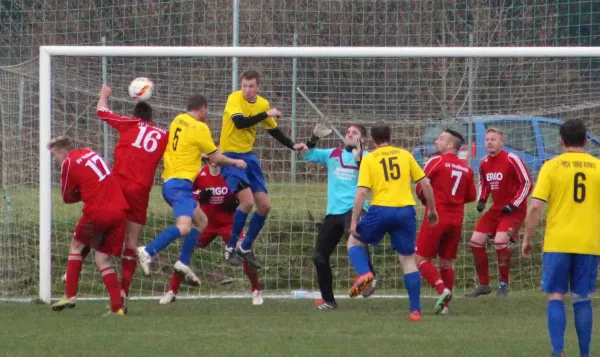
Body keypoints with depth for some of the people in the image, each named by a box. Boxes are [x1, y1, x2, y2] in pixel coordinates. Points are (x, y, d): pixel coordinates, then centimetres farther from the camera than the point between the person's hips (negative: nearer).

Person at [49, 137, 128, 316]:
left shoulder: (69, 163, -1)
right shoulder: (90, 154, 18)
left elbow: (67, 197, 7)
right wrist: (87, 192, 13)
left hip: (97, 212, -6)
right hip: (119, 210, 6)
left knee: (76, 245, 18)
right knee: (102, 258, 10)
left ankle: (70, 295, 13)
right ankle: (117, 306, -2)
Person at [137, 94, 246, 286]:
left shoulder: (178, 120, 12)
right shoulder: (200, 128, -8)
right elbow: (216, 158, 0)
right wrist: (236, 163, 16)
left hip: (169, 182, 9)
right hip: (181, 183, -9)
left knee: (201, 221, 20)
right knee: (184, 226, -26)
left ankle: (183, 263, 12)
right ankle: (148, 252, -36)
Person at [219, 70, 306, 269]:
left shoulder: (263, 104, 5)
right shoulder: (235, 99, -14)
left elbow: (274, 130, 18)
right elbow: (240, 122, -31)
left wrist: (292, 146, 7)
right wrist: (266, 114, -26)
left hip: (249, 156, 7)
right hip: (231, 156, -7)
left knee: (264, 206, 5)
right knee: (247, 201, -21)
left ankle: (246, 248, 21)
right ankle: (231, 247, -6)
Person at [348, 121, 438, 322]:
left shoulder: (368, 160, 2)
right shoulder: (405, 155, 10)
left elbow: (361, 192, -6)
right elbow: (425, 184, 8)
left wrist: (354, 221, -2)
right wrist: (432, 210, 20)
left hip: (380, 210, -2)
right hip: (406, 211, 2)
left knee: (354, 242, 22)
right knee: (408, 260, 10)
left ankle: (363, 274, -8)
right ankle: (415, 310, 4)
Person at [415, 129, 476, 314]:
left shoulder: (436, 162, -7)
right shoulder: (466, 169, 8)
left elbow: (420, 189, -6)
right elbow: (471, 196, 12)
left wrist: (426, 201, 14)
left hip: (436, 217, -5)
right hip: (456, 220, 5)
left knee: (421, 259, -1)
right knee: (446, 262, 14)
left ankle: (442, 289, -22)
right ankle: (444, 304, 11)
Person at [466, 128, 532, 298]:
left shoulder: (511, 160, -17)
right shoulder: (484, 163, 5)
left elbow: (527, 183, -15)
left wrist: (513, 205, -17)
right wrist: (482, 200, 4)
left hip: (514, 209, -8)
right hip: (497, 208, 8)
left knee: (500, 241, -25)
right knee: (476, 241, 1)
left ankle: (504, 284, -7)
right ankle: (484, 284, 14)